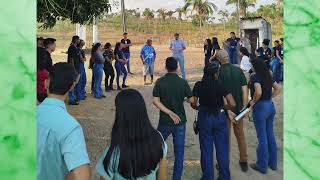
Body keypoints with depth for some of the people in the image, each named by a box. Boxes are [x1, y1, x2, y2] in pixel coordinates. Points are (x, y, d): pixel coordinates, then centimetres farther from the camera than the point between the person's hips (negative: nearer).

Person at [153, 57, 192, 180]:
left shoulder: (160, 82, -7)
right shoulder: (183, 82, -7)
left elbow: (155, 101, -13)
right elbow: (191, 100, -5)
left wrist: (170, 113, -14)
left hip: (164, 121, 0)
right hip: (180, 121, 0)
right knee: (179, 152, 9)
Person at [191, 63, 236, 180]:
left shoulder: (198, 85, -8)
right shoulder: (221, 85, -11)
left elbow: (193, 104, -7)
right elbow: (232, 104, -15)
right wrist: (222, 105, 4)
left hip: (204, 117, 1)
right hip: (219, 117, -1)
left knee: (206, 149, 12)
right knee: (222, 149, 13)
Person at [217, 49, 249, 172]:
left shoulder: (218, 72, -13)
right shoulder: (238, 70, -2)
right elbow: (244, 89, -5)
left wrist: (228, 110, -16)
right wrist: (244, 107, -2)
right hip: (238, 108, 3)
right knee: (240, 135, 17)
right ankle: (244, 161, 26)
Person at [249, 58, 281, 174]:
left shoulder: (255, 76, -15)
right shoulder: (268, 76, 7)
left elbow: (258, 92, -29)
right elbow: (278, 89, 15)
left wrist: (253, 102, -13)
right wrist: (269, 98, 12)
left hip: (260, 107, -7)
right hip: (270, 106, 7)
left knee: (262, 137, 2)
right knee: (270, 135, 17)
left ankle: (262, 165, 14)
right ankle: (273, 162, 29)